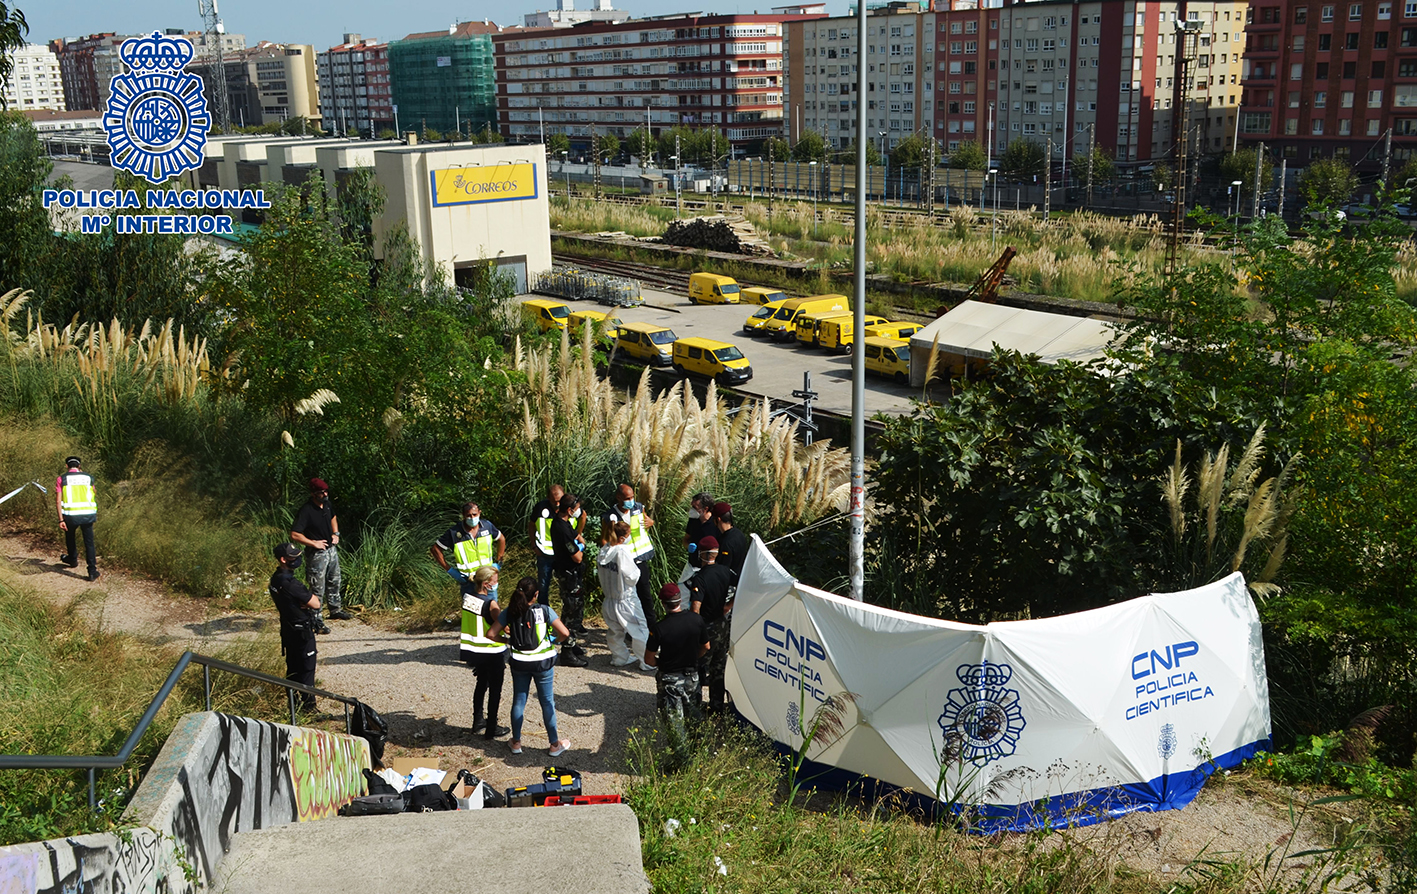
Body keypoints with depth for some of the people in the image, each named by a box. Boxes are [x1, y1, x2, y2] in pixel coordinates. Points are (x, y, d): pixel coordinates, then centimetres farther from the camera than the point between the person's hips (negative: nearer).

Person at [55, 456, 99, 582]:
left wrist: (61, 519, -4)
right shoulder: (88, 477, 9)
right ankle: (92, 571, 6)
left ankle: (73, 560, 48)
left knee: (69, 536, 27)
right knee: (89, 543, 9)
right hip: (88, 514, 1)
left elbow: (58, 500, -3)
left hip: (71, 515, -1)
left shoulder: (62, 479, 3)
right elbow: (93, 496, 16)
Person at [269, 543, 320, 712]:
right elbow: (316, 604, -24)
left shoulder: (276, 579, 4)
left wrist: (308, 597, -13)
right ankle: (308, 704, 5)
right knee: (307, 668, 0)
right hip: (302, 630, -9)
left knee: (293, 667, 19)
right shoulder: (289, 582, -27)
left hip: (288, 629, 9)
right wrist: (312, 596, -4)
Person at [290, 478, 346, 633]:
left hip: (332, 549, 8)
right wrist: (314, 543, -23)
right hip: (317, 554, -8)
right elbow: (294, 534, -28)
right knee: (317, 589, -1)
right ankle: (316, 621, 8)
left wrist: (335, 533, 9)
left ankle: (335, 610, 41)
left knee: (334, 582, 23)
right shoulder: (306, 511, -24)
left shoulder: (327, 505, 0)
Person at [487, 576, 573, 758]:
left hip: (519, 662, 2)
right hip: (543, 662, -2)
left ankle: (516, 742, 27)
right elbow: (565, 633, -17)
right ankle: (555, 744, 21)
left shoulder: (509, 612, -7)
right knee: (547, 702, 10)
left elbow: (491, 634, -5)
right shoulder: (544, 611, -16)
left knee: (518, 701, 17)